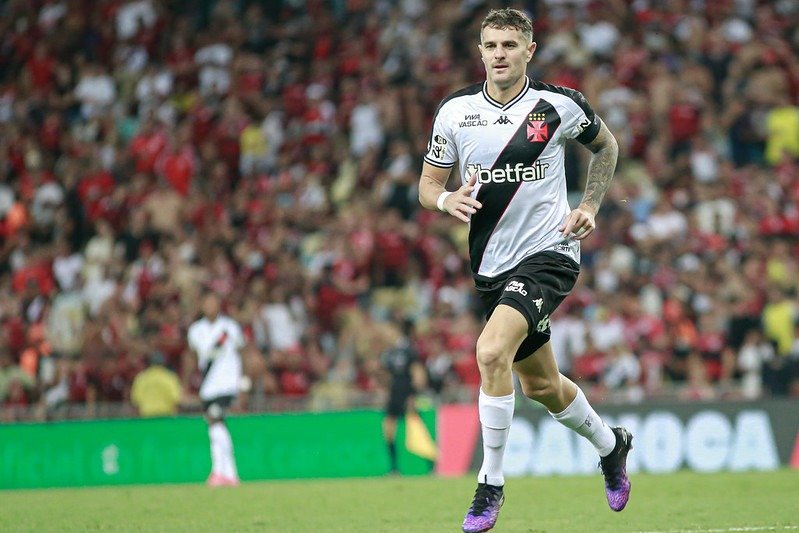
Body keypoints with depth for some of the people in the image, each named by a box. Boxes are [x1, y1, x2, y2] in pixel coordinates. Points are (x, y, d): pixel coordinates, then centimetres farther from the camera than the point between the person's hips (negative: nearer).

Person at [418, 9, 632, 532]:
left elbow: (605, 145, 13)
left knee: (492, 351, -27)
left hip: (548, 253, -5)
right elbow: (428, 184, 6)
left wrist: (590, 207, 1)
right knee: (541, 385, 17)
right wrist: (447, 199, -17)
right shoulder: (455, 111, -1)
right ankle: (610, 444, 47)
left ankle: (491, 484, -15)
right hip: (493, 267, 5)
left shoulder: (559, 104, -7)